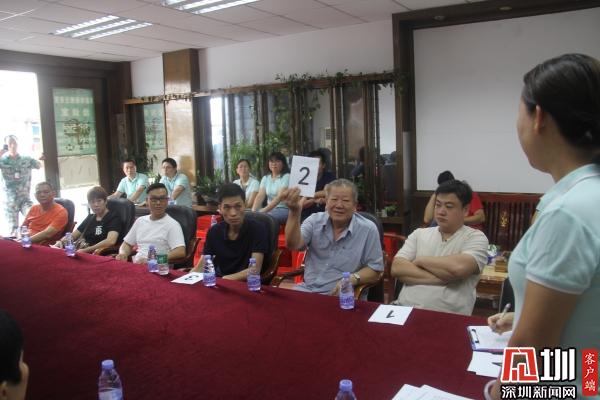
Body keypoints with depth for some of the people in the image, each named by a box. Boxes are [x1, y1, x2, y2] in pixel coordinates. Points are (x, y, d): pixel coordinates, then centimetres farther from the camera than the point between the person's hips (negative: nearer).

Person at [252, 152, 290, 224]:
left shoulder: (286, 177, -5)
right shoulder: (265, 178, 13)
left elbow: (280, 197, -18)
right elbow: (260, 196, 1)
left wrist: (264, 211, -29)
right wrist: (253, 211, -18)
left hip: (284, 209, -5)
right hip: (270, 209, 5)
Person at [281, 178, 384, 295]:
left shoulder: (368, 229, -3)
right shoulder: (315, 220, 5)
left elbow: (374, 270, 1)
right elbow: (294, 245, -12)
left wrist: (352, 279, -19)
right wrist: (295, 212, -27)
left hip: (341, 295, -3)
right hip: (307, 289, 3)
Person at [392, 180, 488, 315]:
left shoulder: (476, 237, 4)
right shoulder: (419, 234, 14)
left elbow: (459, 267, -16)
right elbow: (397, 268, 0)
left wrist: (420, 260, -3)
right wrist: (441, 277, -9)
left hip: (447, 317, -2)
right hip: (405, 309, 2)